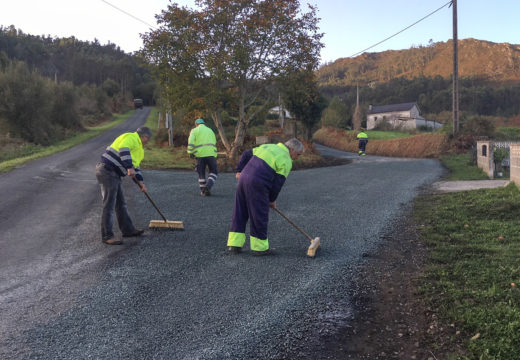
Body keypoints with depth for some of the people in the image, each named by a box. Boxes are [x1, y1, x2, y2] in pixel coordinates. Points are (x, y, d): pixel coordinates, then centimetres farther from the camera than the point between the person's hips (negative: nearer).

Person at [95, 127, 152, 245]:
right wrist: (129, 167, -31)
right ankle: (107, 235, -4)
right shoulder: (131, 137, -6)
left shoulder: (136, 146, 25)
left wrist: (140, 182, 17)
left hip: (114, 174, 10)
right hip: (107, 171, -10)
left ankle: (128, 229, 25)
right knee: (109, 204, -8)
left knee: (121, 203, 15)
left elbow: (134, 166, 26)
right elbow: (123, 150, -26)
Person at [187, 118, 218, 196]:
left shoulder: (194, 131, 12)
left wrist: (190, 152, -1)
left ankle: (203, 191, 14)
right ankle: (208, 186, -11)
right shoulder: (210, 130, 23)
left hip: (200, 154, -1)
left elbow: (191, 142, -5)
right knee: (214, 172, 11)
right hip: (210, 154, 1)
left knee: (201, 174, 12)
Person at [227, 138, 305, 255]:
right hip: (257, 185, -7)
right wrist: (272, 199, 9)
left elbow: (246, 155, 22)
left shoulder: (268, 147, 22)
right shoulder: (286, 161, 0)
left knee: (240, 212, 13)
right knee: (259, 216, 4)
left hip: (244, 178, 8)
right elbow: (278, 182, -4)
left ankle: (234, 244, 17)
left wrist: (239, 170, 25)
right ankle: (259, 247, 14)